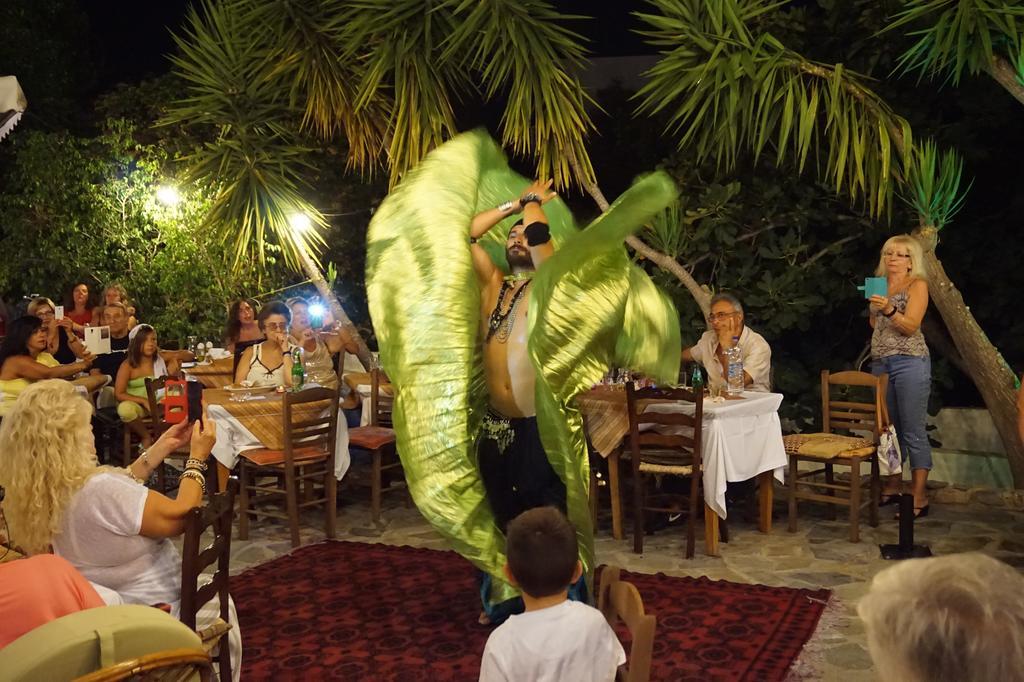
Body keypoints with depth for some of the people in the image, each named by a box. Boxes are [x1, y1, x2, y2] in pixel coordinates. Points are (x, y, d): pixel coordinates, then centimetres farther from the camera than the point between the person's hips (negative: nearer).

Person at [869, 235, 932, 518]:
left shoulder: (917, 285, -2)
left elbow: (911, 325, -15)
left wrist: (889, 309, -30)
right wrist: (873, 305, 9)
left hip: (909, 363, -7)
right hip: (880, 363, 7)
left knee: (913, 431, -7)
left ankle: (920, 498, -5)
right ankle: (893, 487, 21)